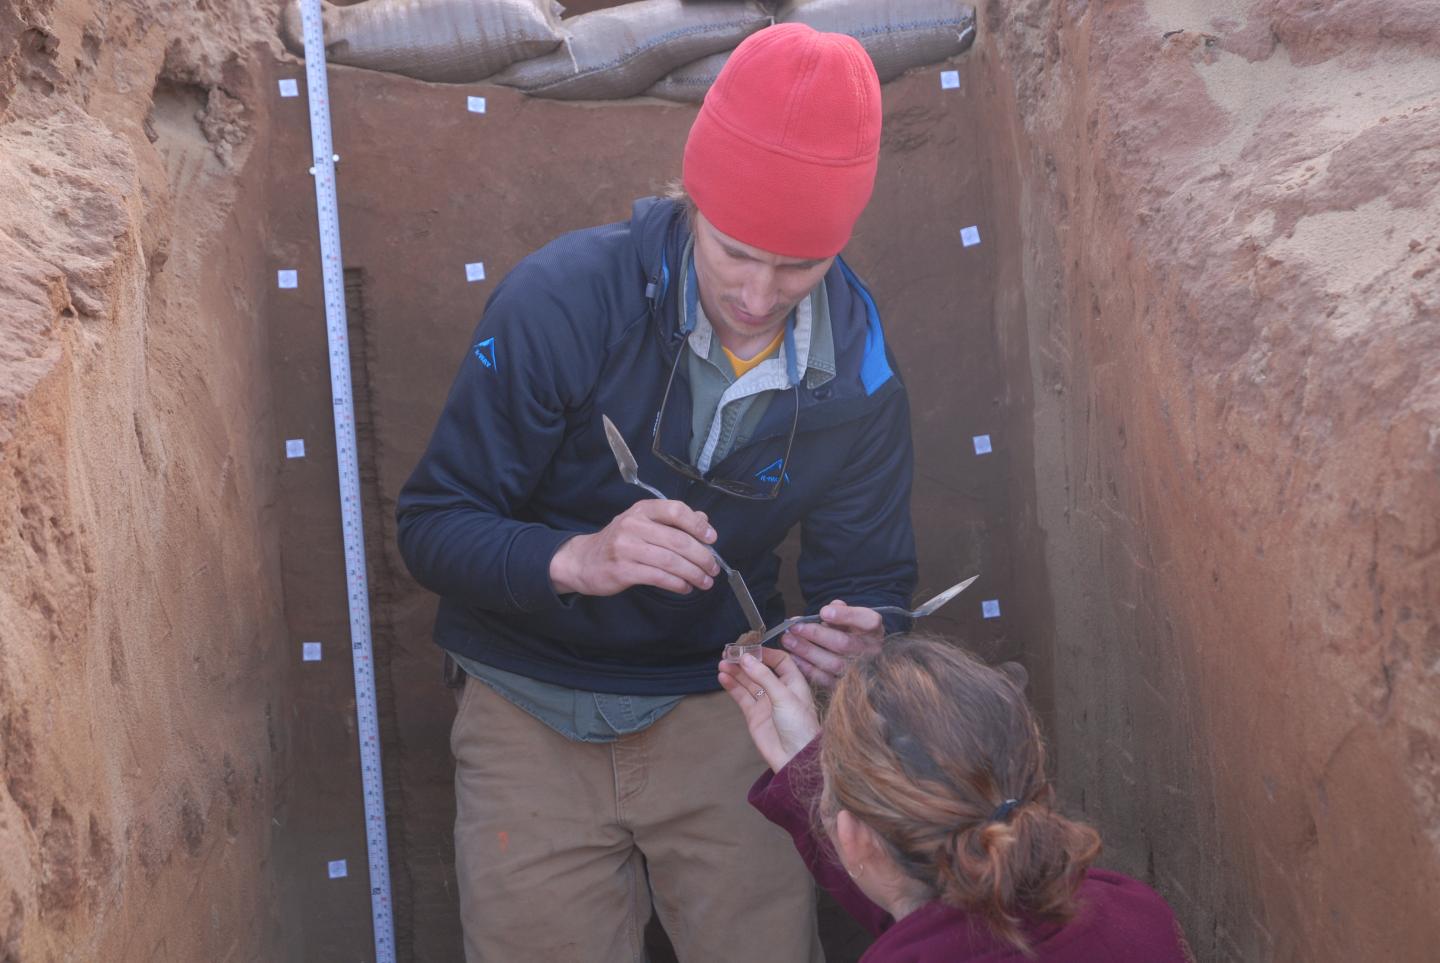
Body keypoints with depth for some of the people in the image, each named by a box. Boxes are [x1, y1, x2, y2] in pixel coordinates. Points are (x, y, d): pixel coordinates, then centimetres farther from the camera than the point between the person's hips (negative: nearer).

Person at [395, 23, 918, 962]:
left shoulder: (860, 376, -9)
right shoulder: (561, 299, -20)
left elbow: (866, 579, 1)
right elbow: (432, 526, -16)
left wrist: (854, 637, -23)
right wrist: (579, 559, -35)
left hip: (717, 705, 2)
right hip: (533, 708, -1)